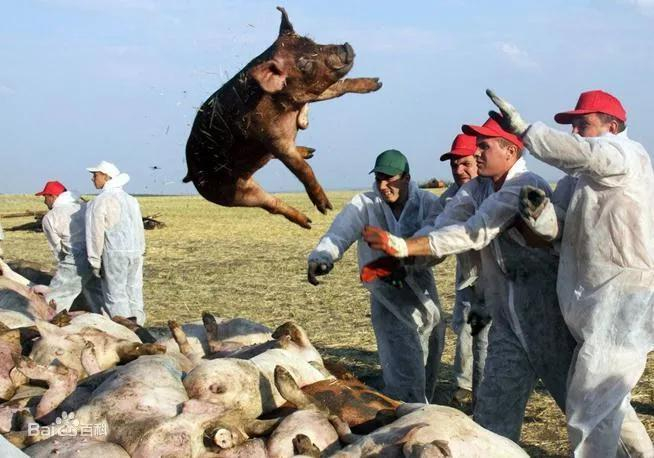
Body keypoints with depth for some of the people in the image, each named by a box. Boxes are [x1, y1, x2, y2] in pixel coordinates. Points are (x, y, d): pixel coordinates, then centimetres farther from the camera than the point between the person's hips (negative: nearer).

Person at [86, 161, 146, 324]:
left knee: (116, 295, -1)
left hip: (114, 255, -7)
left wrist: (95, 262, -4)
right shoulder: (131, 200, 15)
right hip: (135, 252, 7)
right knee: (134, 293, 12)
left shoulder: (100, 202, -8)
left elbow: (96, 234, -10)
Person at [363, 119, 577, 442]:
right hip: (508, 319, 8)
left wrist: (404, 246, -33)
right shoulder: (475, 189, 9)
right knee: (492, 415, 8)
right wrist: (391, 259, -18)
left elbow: (475, 233, -28)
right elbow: (439, 228, -2)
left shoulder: (526, 186, -18)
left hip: (548, 316, -8)